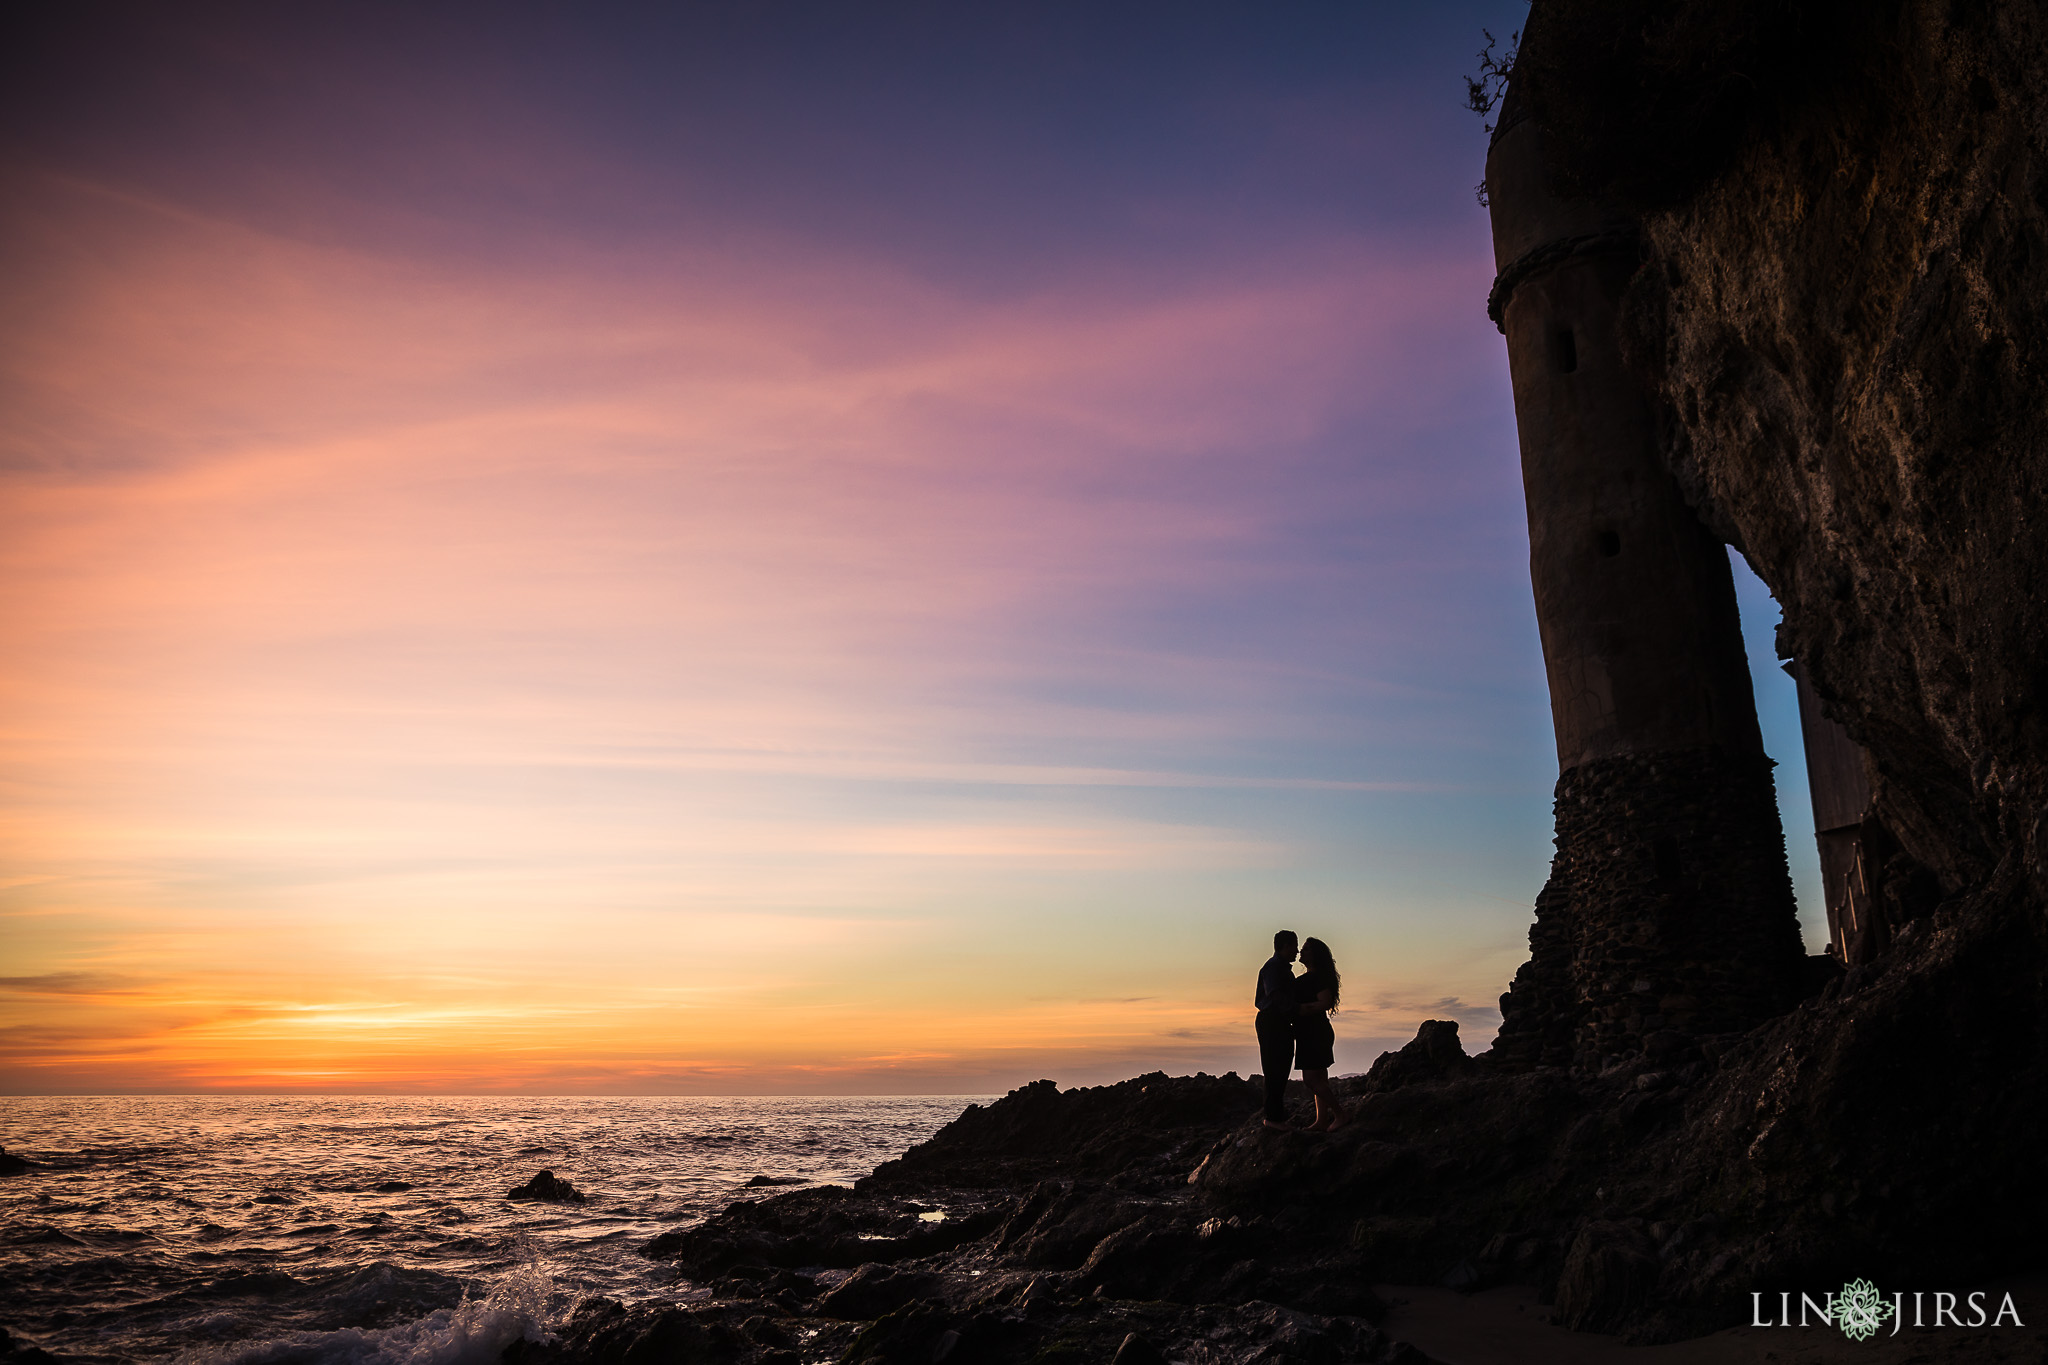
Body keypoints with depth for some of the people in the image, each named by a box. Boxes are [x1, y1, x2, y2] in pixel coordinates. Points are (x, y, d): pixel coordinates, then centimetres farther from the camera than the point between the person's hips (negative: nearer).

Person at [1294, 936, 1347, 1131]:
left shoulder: (1319, 977, -14)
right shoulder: (1305, 978, 16)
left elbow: (1325, 1003, -23)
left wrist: (1300, 1009, -20)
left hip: (1315, 1033, -10)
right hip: (1309, 1034, 10)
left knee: (1311, 1080, -11)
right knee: (1319, 1079, 11)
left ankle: (1339, 1114, -2)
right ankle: (1322, 1121, 14)